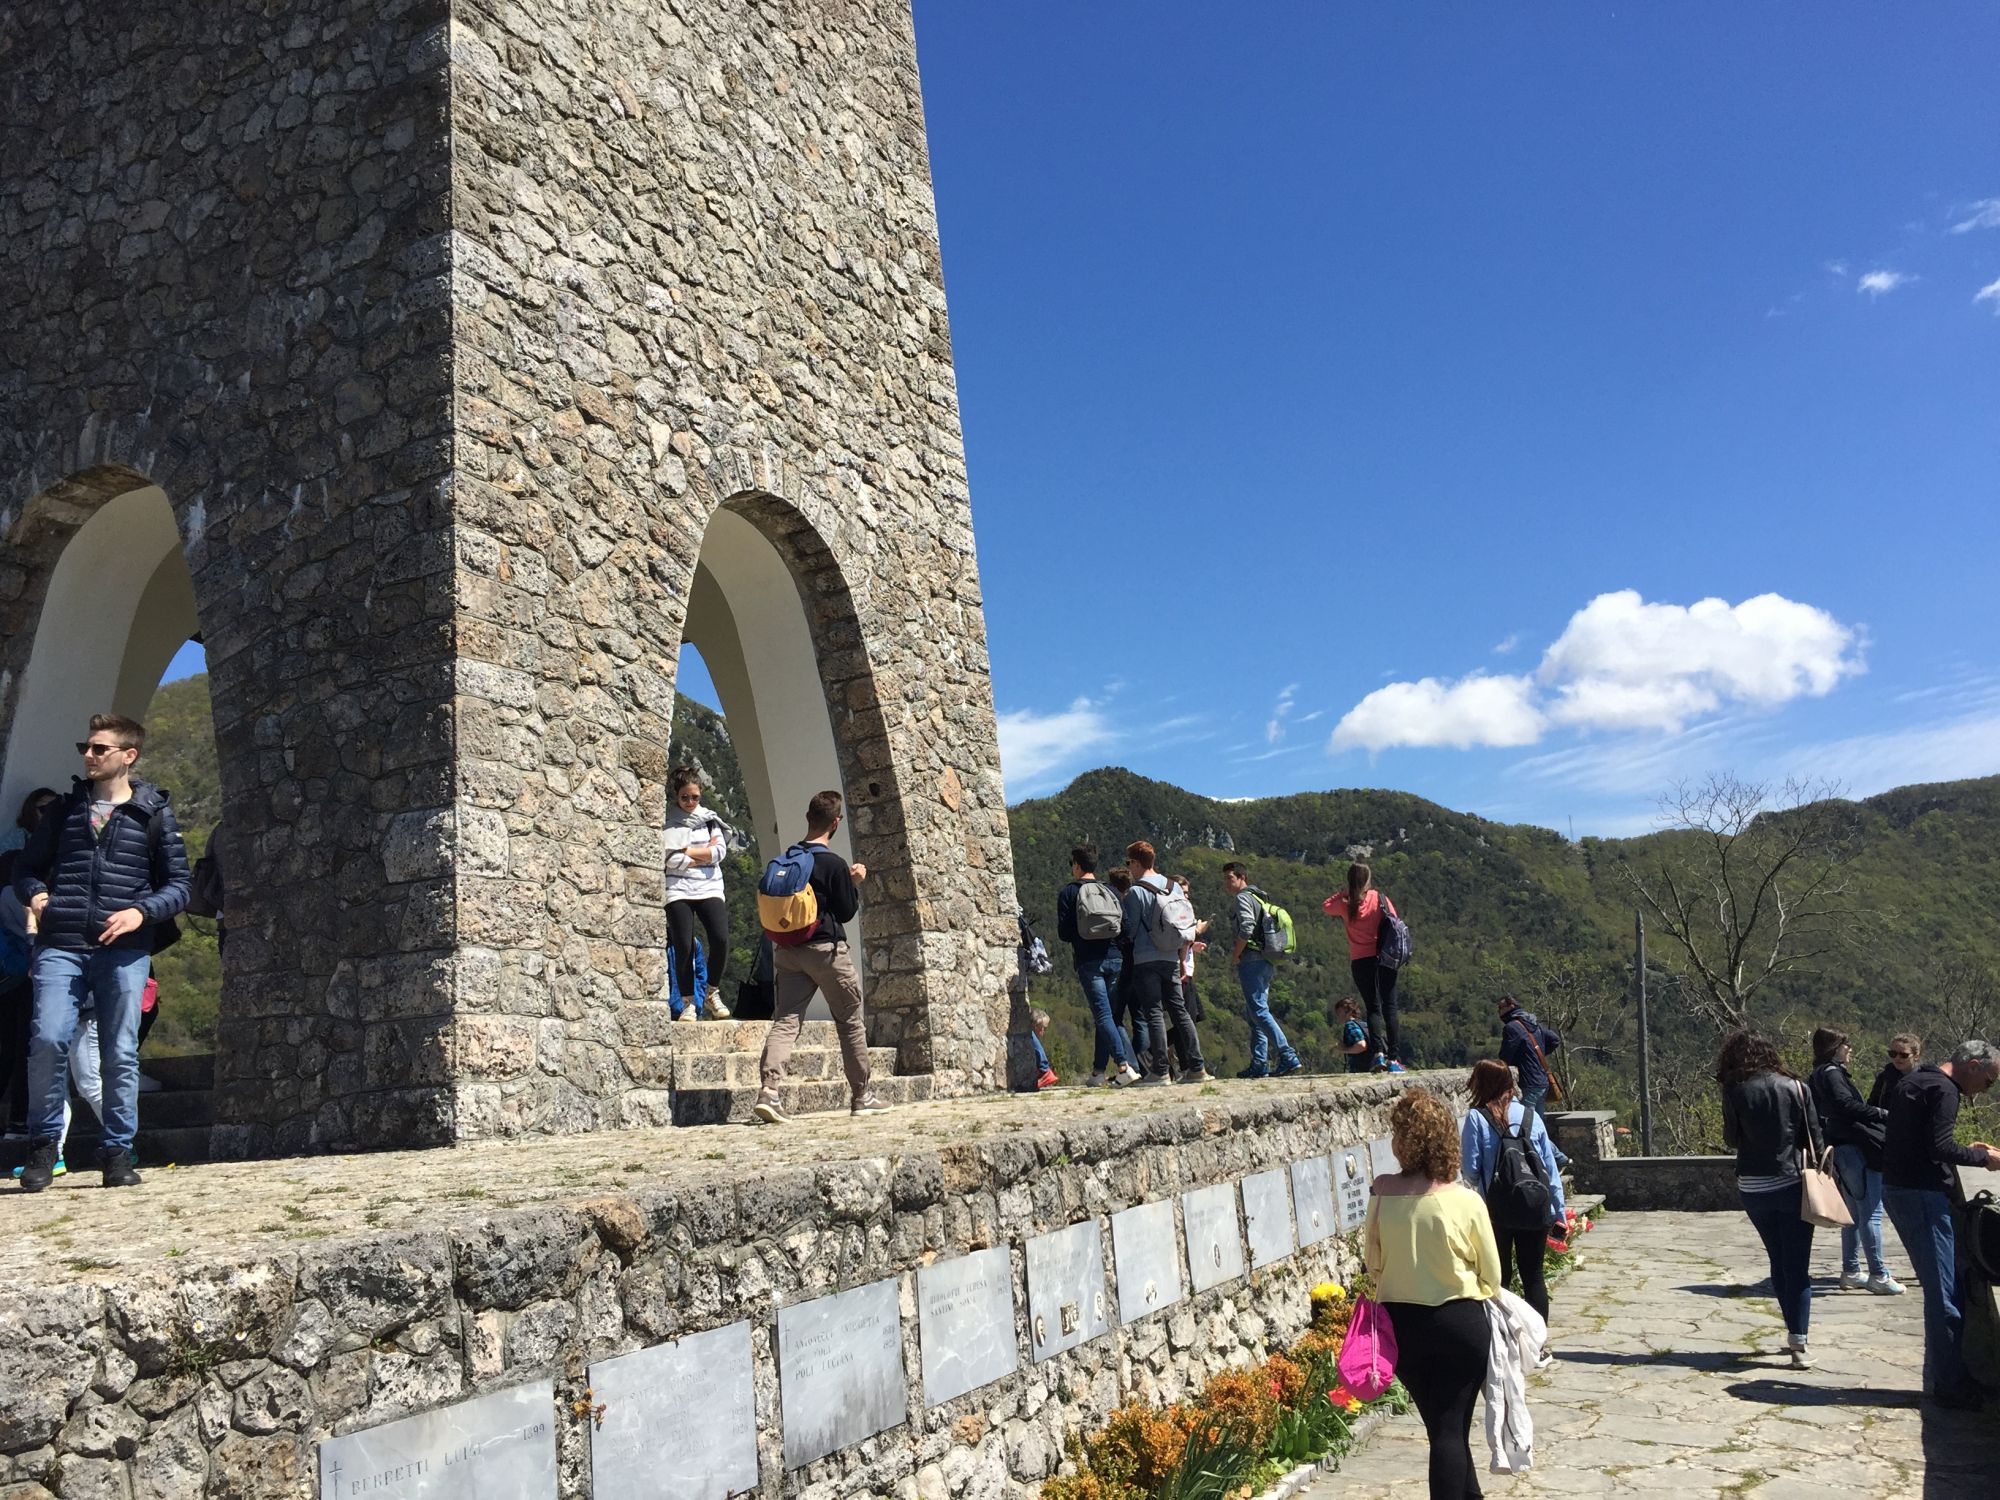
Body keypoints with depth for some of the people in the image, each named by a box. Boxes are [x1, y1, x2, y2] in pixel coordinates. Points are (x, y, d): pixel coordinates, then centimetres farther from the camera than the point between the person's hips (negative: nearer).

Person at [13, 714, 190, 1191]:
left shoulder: (154, 815, 8)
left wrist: (141, 912, -11)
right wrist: (34, 893, 1)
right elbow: (27, 866, 23)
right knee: (47, 1040, -11)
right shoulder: (64, 811, 16)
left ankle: (117, 1151, 11)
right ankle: (45, 1143, 7)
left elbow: (179, 885, 6)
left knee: (120, 1054, 0)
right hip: (60, 947, 2)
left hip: (125, 950, -2)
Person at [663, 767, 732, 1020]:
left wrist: (687, 851, -5)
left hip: (709, 886, 2)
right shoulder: (667, 821, 2)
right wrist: (705, 855, -2)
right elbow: (670, 859, -10)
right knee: (683, 946, -9)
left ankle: (712, 994, 2)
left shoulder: (709, 818, 14)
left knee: (720, 939, -17)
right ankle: (688, 1003, 3)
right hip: (678, 888, -2)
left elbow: (720, 851, 2)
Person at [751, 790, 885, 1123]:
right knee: (851, 1022, 9)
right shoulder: (835, 864, -12)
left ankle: (769, 1090, -19)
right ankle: (862, 1096, 17)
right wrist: (856, 882, 8)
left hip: (789, 950, 5)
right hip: (827, 949, -5)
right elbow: (847, 912, -7)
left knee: (786, 1019, 0)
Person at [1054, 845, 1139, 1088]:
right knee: (1106, 1015, 11)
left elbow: (1064, 933, -4)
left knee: (1103, 1015, -8)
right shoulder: (1112, 892, 12)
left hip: (1089, 962, -4)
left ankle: (1124, 1066, -20)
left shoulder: (1068, 893, 1)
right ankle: (1099, 1072, 14)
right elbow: (1126, 928, 6)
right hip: (1114, 959, 4)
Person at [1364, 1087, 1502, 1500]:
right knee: (1453, 1427, 8)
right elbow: (1492, 1274, -3)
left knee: (1440, 1425, 21)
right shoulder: (1465, 1201, -15)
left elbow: (1372, 1261, 0)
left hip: (1400, 1322, 3)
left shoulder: (1382, 1193, -11)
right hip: (1459, 1322, -2)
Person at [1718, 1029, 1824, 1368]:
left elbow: (1732, 1140, -1)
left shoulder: (1735, 1092, -7)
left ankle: (1794, 1332, 24)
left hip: (1752, 1186, 1)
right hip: (1792, 1184, 0)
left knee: (1778, 1261, 17)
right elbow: (1814, 1137, -1)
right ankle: (1798, 1343, -6)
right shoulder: (1795, 1088, -3)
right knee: (1797, 1265, 1)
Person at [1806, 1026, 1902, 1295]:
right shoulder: (1831, 1073, -10)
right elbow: (1846, 1104, -25)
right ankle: (1879, 1275, -7)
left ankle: (1851, 1272, 20)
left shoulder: (1818, 1076, 20)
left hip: (1839, 1151, 10)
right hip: (1854, 1149, -10)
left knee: (1854, 1213, 16)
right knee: (1871, 1212, -8)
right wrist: (1883, 1114, -24)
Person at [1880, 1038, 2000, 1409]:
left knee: (1941, 1289, 15)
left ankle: (1943, 1375, 20)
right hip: (1921, 1194, -10)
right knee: (1943, 1292, -6)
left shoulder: (1915, 1080, 17)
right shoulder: (1942, 1090, -14)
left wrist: (1966, 1149, 18)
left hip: (1899, 1188, 10)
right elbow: (1939, 1148, -22)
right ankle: (1947, 1383, 0)